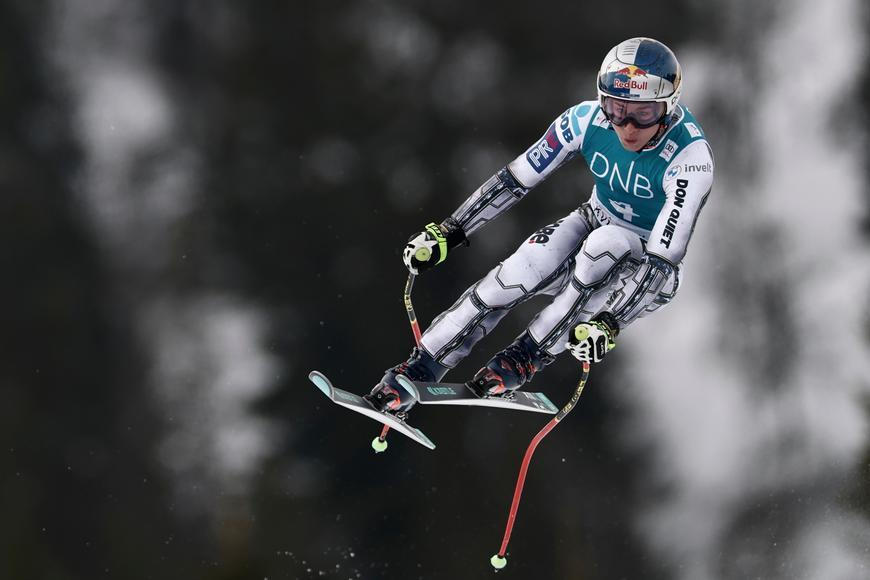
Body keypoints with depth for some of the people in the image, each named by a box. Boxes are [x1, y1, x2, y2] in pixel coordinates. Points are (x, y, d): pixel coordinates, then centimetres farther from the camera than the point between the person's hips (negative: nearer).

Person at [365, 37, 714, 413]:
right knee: (519, 272, -25)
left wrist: (608, 323, -46)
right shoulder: (588, 120, -19)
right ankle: (418, 371, -13)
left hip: (650, 271, -3)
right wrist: (447, 232, -10)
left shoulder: (690, 159, -31)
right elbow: (516, 179, -8)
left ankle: (530, 356, -21)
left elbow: (663, 259, -35)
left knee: (606, 245, -37)